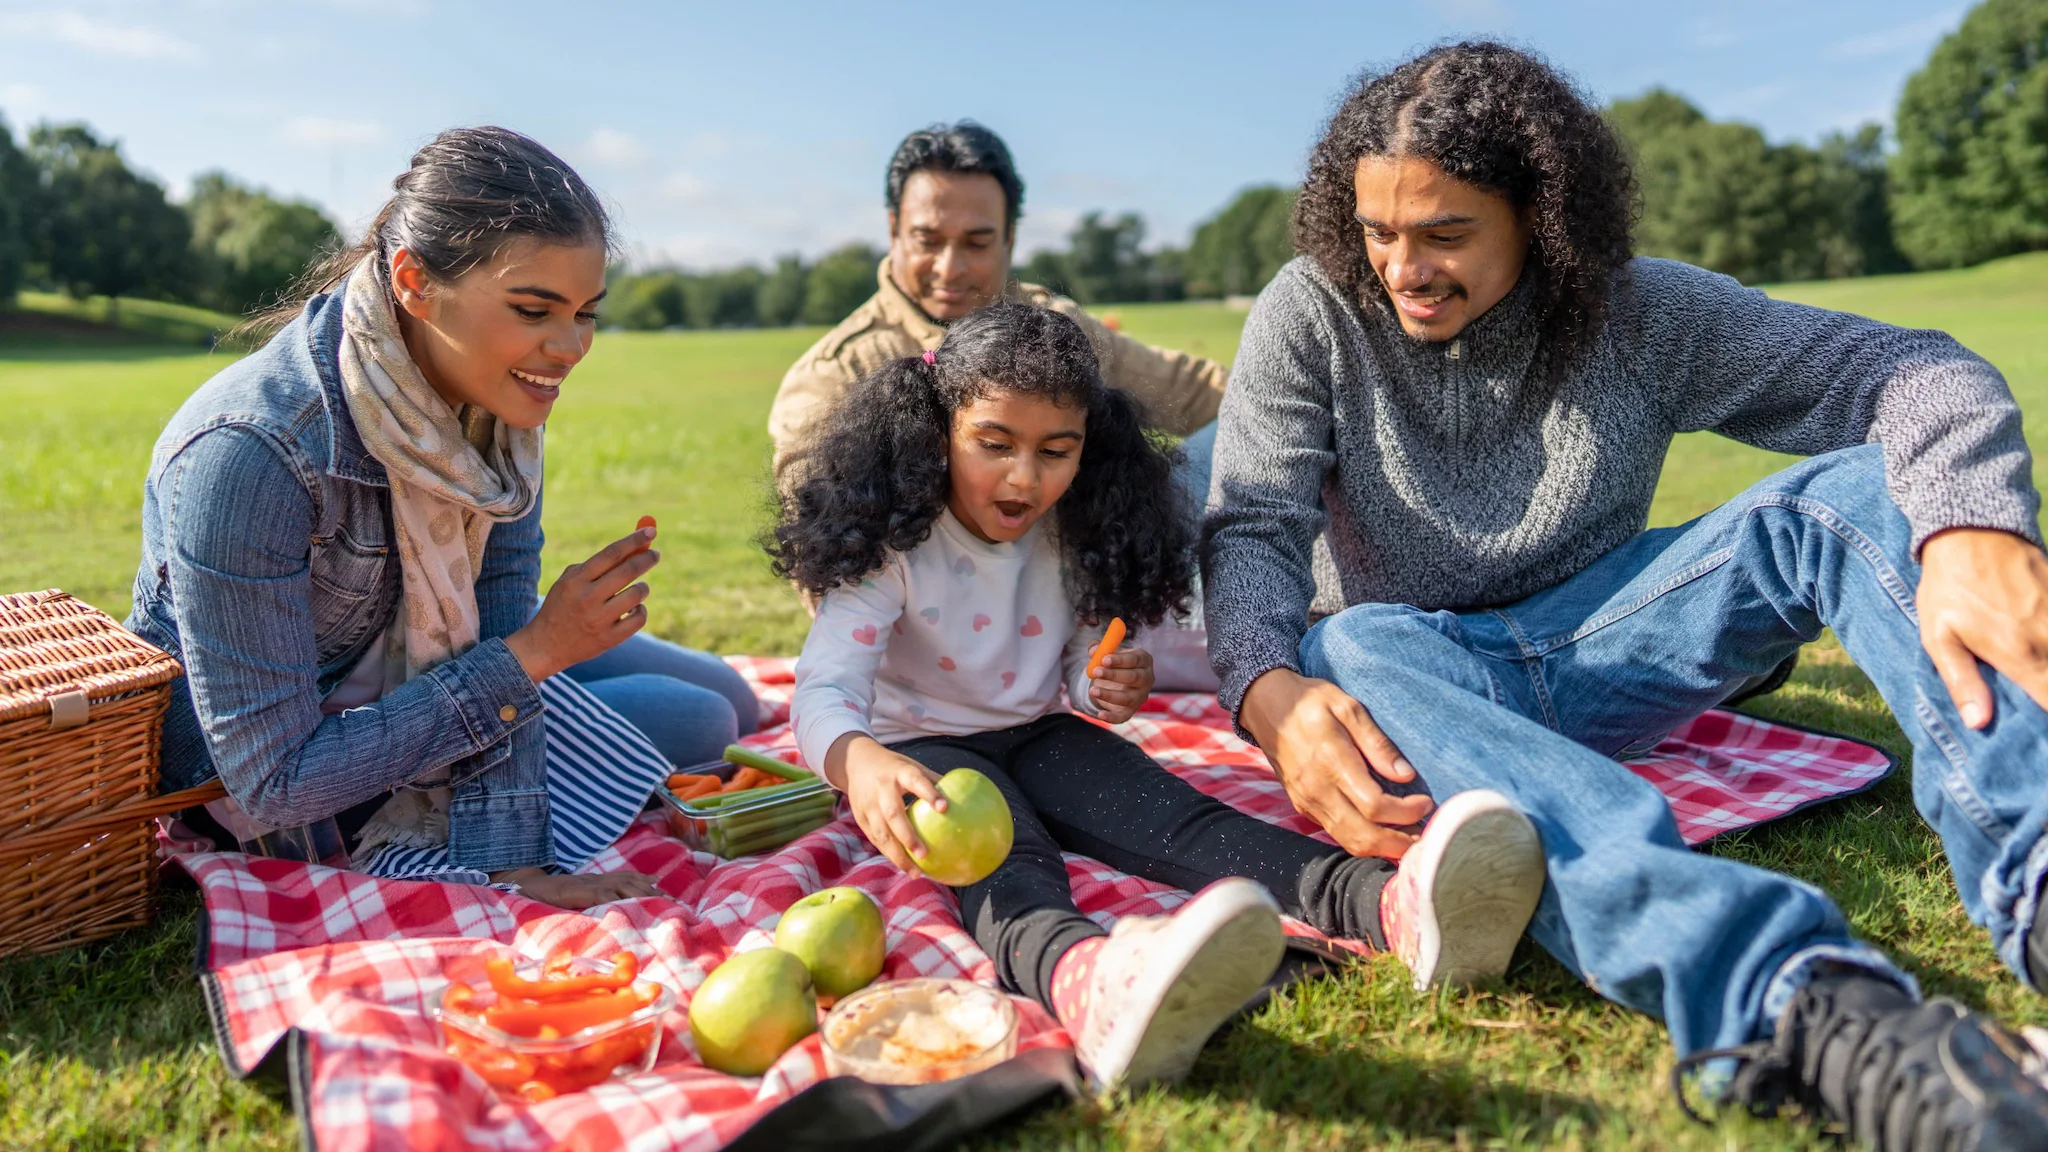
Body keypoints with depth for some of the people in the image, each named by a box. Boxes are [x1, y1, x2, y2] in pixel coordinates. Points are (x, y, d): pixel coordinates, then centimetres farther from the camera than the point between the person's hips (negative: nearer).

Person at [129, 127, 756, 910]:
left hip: (410, 655, 6)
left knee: (725, 705, 8)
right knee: (694, 725, -11)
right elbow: (274, 782, -32)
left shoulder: (493, 385, -18)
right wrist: (533, 654, -35)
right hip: (246, 769, -6)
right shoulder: (245, 454, -37)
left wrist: (507, 858, -28)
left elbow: (501, 609, -19)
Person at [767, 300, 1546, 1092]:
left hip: (1035, 737, 5)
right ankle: (1083, 978, -78)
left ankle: (1394, 907, -53)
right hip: (922, 750, -4)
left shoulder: (1073, 538, 1)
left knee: (1175, 814, -25)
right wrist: (859, 762, -49)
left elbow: (1080, 669, 10)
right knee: (1005, 853, -40)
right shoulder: (894, 545, -15)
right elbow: (825, 688, -25)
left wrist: (1107, 689, -16)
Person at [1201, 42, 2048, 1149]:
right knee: (1352, 649, -38)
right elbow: (1250, 530, -16)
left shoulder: (1642, 312, -4)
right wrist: (1273, 696, -38)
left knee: (1857, 490, -19)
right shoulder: (1311, 317, -7)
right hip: (1444, 678, -1)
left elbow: (1908, 373, -9)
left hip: (1603, 650, 2)